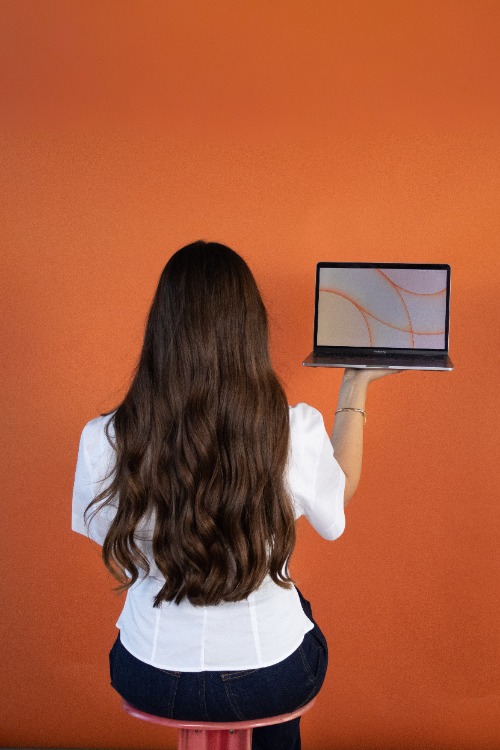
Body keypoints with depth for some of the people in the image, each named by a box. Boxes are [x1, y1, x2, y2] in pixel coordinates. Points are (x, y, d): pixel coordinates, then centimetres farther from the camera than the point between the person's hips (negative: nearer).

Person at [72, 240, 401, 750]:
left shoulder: (103, 440, -21)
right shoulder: (296, 433, -23)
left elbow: (119, 565, -5)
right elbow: (340, 496, 0)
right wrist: (355, 389, 8)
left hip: (151, 681, 1)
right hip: (273, 680, -1)